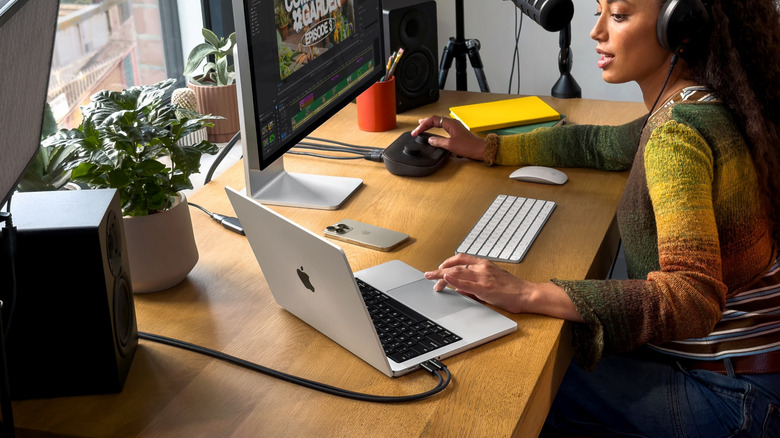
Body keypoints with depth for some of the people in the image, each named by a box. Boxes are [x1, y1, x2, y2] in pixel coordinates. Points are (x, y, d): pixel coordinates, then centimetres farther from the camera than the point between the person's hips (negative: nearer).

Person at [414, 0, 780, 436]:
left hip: (730, 398, -9)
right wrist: (484, 148, 22)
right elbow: (603, 145, 22)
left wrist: (528, 294, -39)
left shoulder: (679, 134, -25)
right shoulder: (703, 107, 5)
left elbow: (693, 298, -36)